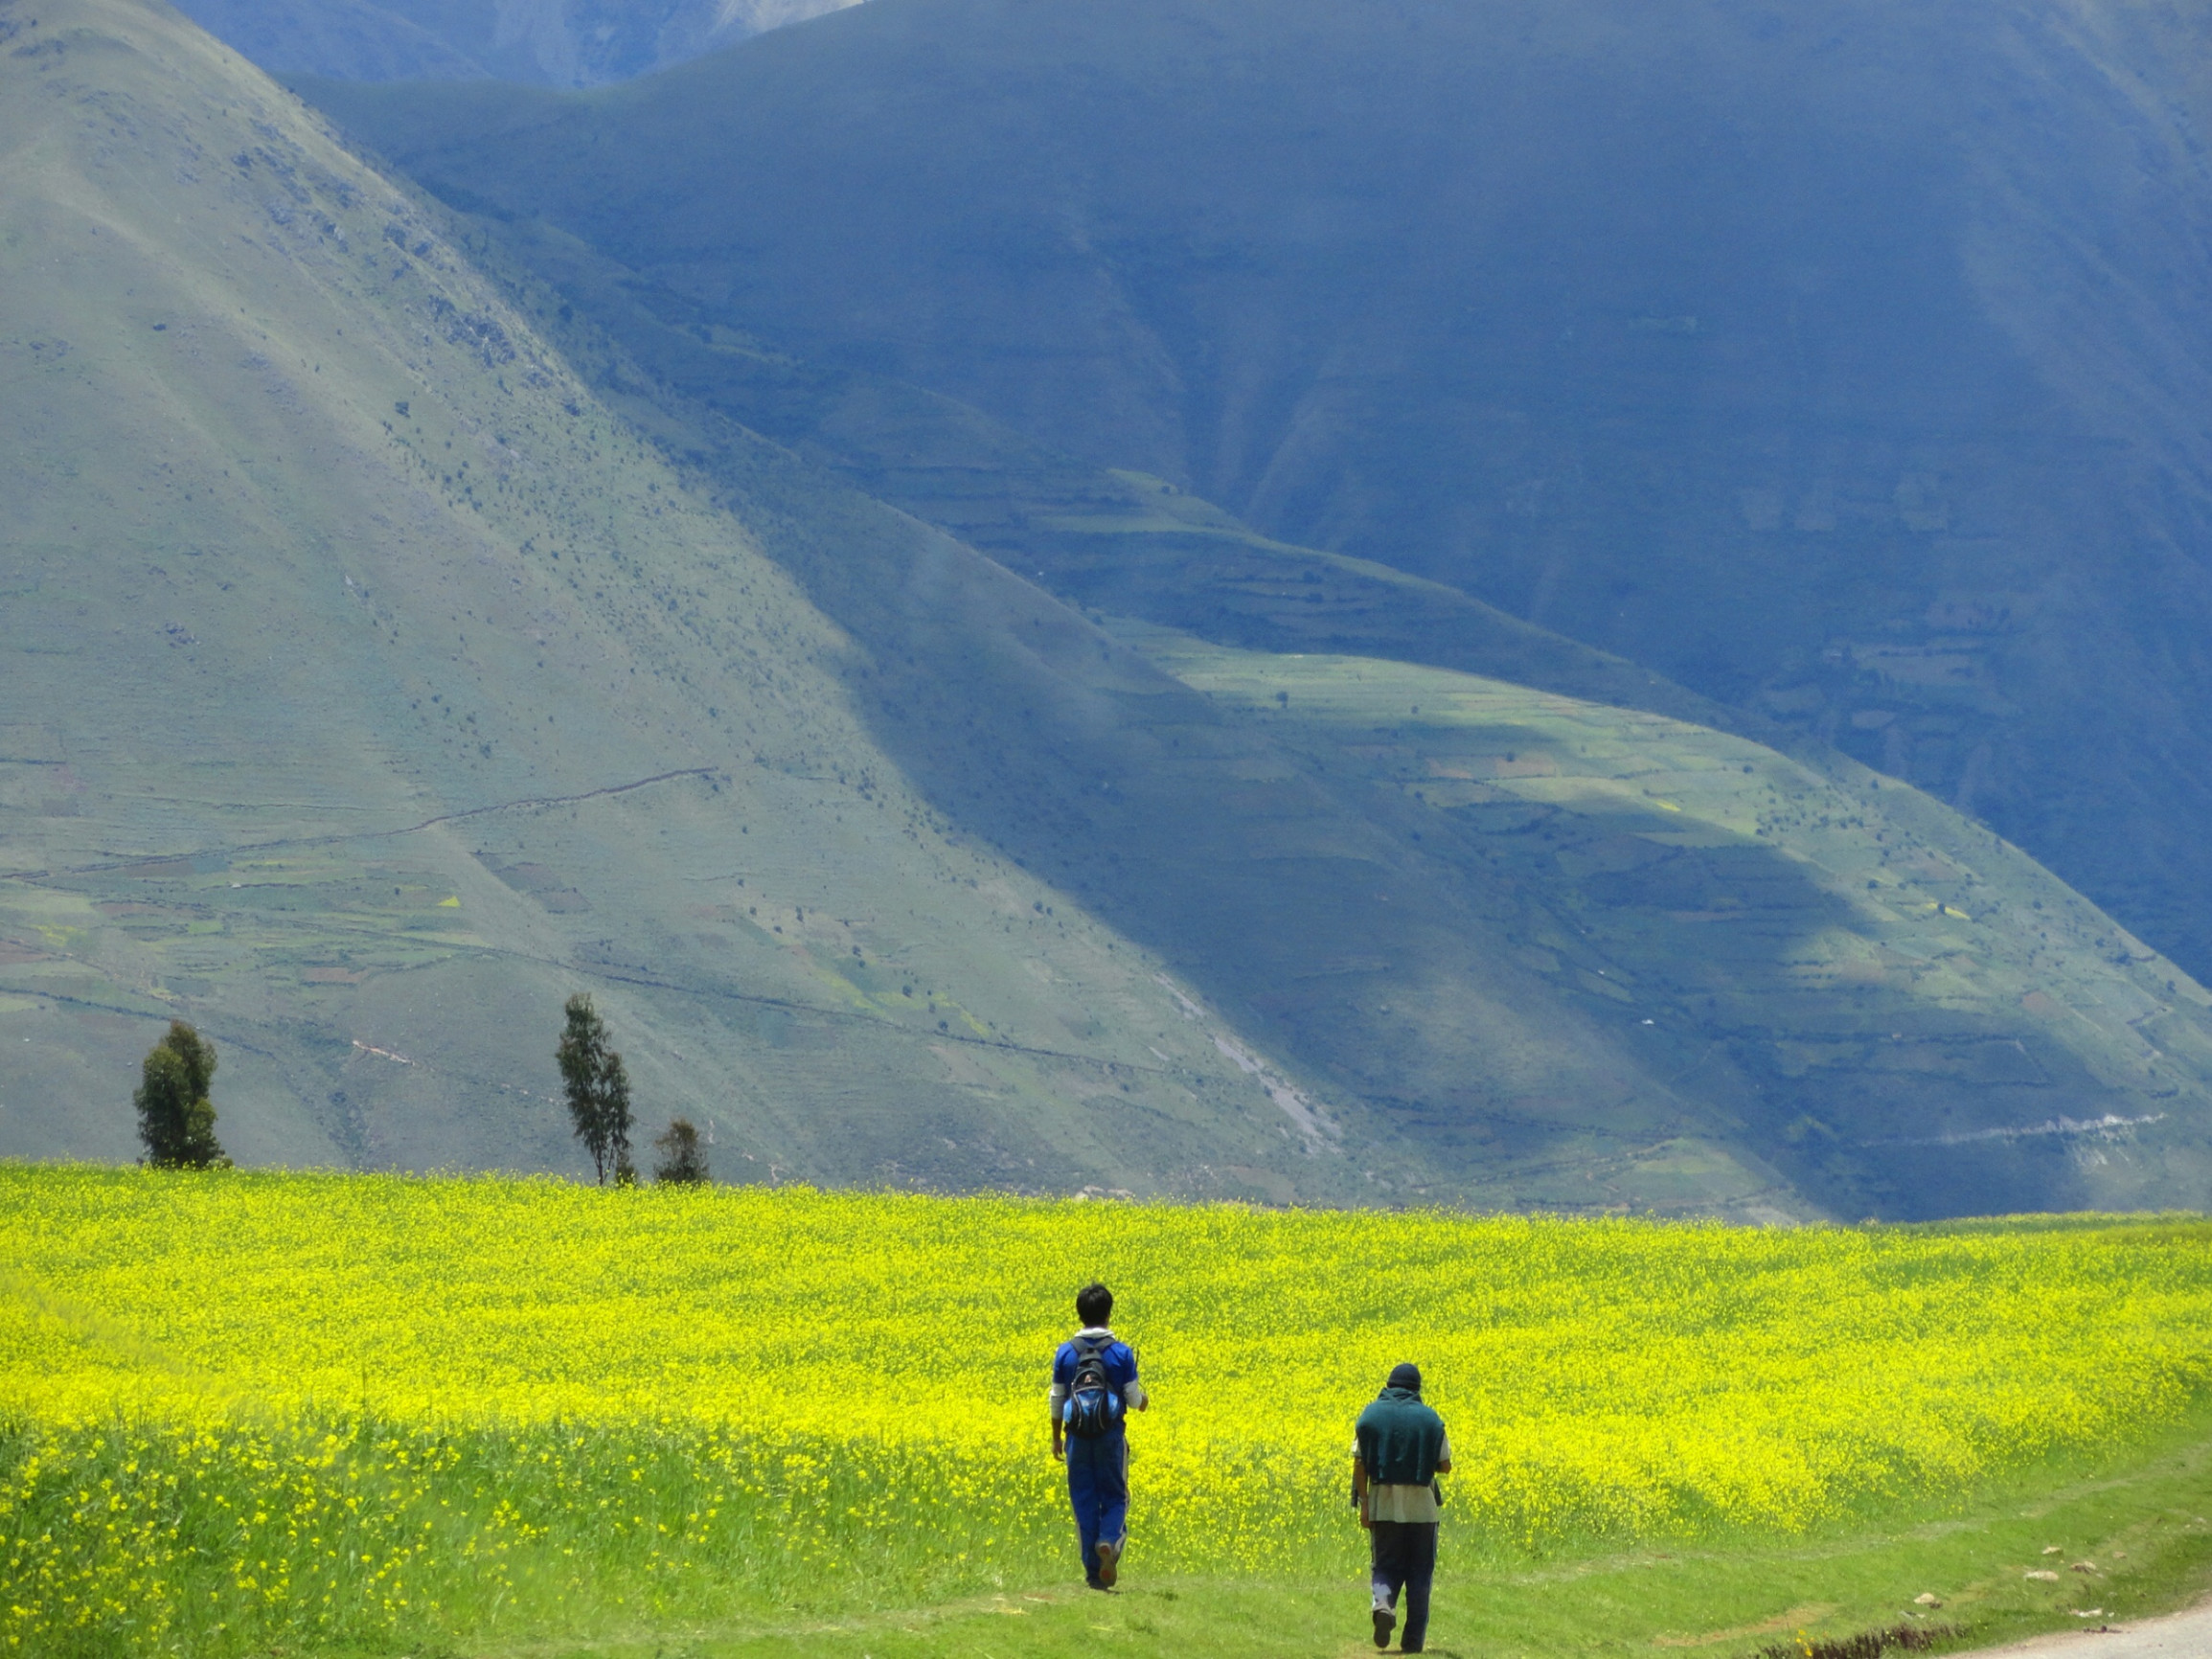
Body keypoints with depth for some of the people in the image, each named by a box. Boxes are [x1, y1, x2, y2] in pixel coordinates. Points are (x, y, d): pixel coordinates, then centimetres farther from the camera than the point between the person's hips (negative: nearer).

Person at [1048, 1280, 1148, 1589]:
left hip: (1078, 1436, 1)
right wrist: (1142, 1400, 22)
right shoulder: (1121, 1352, -5)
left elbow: (1057, 1399, 6)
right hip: (1111, 1434, -1)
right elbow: (1134, 1399, -2)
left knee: (1084, 1501, 7)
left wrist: (1056, 1437, 17)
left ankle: (1093, 1571, 6)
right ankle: (1109, 1541, -21)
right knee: (1114, 1497, 9)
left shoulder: (1066, 1352, 0)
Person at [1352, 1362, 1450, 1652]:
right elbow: (1444, 1466, 2)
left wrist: (1363, 1504, -3)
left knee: (1385, 1566, 9)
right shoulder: (1430, 1419, 0)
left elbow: (1359, 1464, -5)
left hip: (1383, 1505, 0)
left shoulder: (1372, 1415, 0)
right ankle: (1414, 1639, 8)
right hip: (1421, 1505, 0)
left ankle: (1383, 1605, -22)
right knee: (1419, 1573, 9)